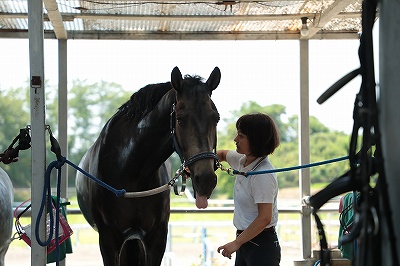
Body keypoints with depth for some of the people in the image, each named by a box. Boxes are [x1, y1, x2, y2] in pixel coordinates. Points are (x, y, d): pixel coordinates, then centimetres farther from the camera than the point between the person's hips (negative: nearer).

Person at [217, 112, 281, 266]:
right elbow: (223, 155, 28)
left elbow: (264, 218, -24)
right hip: (245, 240, 9)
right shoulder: (242, 160, 5)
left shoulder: (263, 175, -21)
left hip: (261, 246, -9)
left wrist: (236, 243, -19)